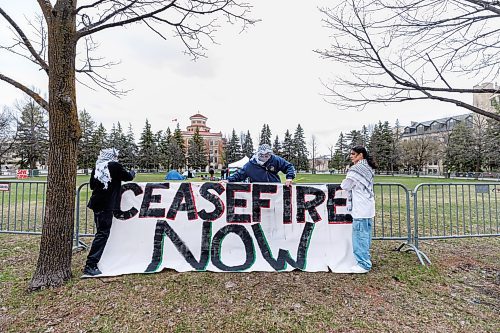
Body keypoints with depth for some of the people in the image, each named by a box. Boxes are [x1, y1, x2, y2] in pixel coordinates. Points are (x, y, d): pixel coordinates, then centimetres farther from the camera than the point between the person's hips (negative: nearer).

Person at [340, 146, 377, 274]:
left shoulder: (356, 168, -15)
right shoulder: (368, 168, 14)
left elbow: (345, 186, -9)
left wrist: (344, 182, 10)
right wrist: (353, 186, 12)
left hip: (360, 209, -10)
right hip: (368, 207, 10)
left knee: (360, 236, -2)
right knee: (365, 236, 16)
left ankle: (363, 264, 6)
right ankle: (366, 261, 27)